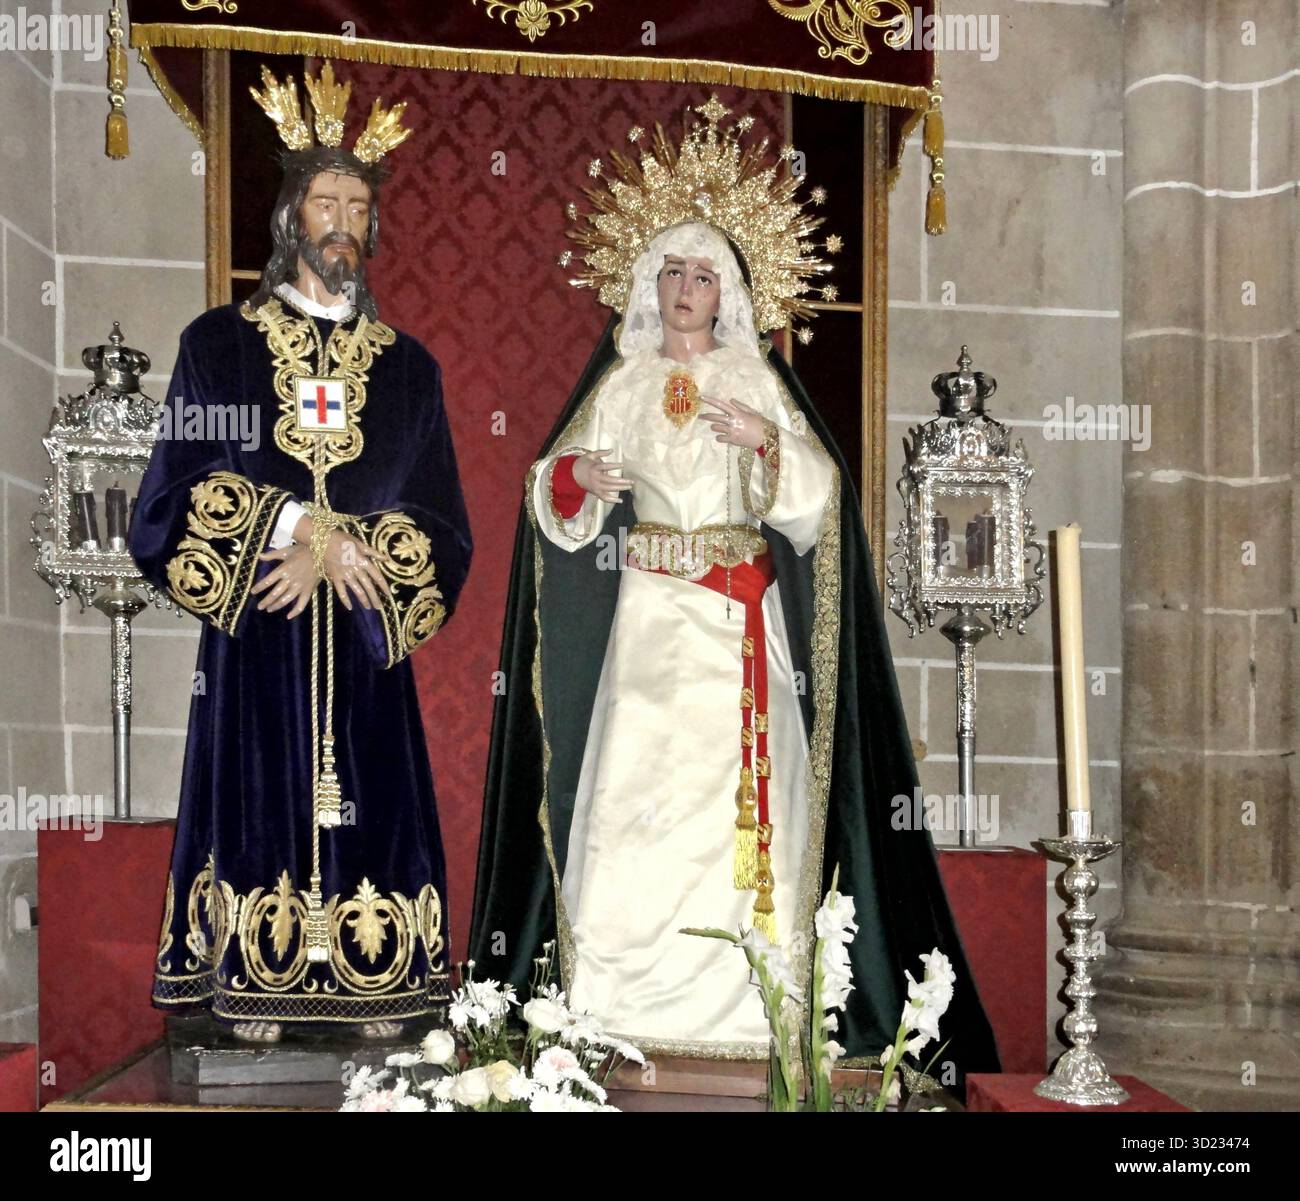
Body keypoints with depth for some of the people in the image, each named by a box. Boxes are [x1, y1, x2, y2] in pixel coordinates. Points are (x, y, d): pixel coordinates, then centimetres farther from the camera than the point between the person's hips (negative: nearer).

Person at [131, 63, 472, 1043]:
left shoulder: (408, 366, 12)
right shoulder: (220, 344, 7)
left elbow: (445, 528, 6)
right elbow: (175, 497, -1)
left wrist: (339, 550, -9)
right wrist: (293, 529, -12)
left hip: (364, 641, 2)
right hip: (254, 637, -1)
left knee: (367, 801, -1)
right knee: (262, 795, -4)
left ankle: (374, 994, 5)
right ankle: (252, 988, 4)